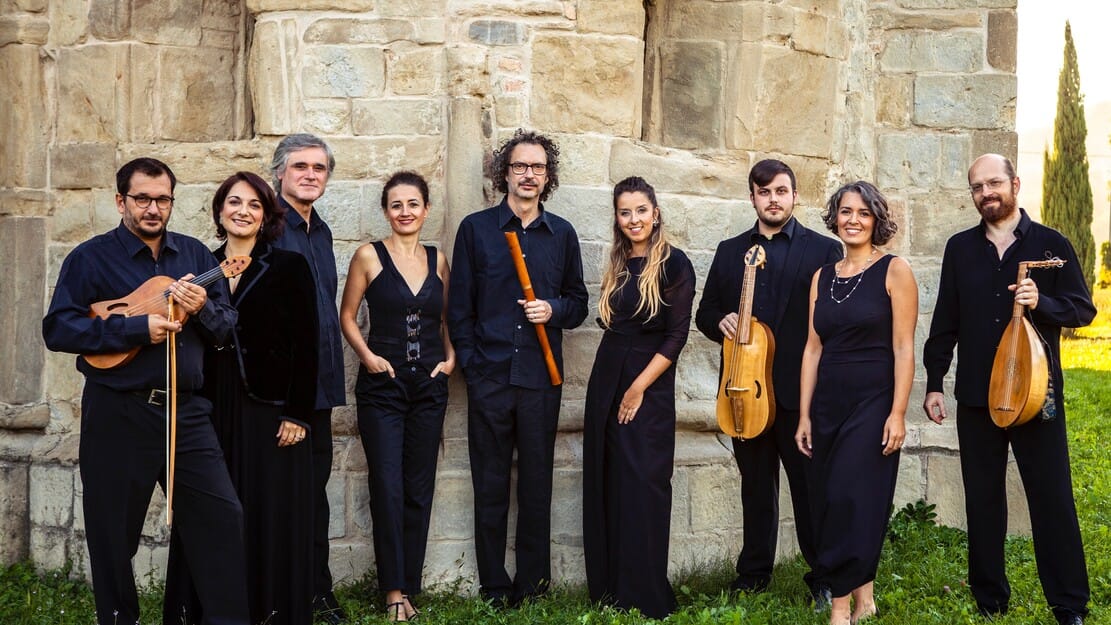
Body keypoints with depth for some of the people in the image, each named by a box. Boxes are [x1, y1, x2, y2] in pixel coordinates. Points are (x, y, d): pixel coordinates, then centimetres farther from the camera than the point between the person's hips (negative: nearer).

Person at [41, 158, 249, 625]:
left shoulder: (194, 254, 12)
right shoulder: (91, 257, -2)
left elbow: (227, 325, 11)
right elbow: (57, 329, -12)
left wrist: (203, 308, -12)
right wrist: (137, 328, -19)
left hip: (186, 410, 4)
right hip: (117, 413, -3)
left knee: (222, 517, -1)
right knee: (114, 534, 5)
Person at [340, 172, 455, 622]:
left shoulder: (438, 260, 8)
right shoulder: (369, 257, -2)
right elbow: (347, 316, 2)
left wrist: (450, 357, 2)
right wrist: (367, 355, -11)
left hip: (429, 384, 4)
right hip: (382, 383, -3)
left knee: (419, 489, 7)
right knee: (387, 487, -6)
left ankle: (409, 587, 15)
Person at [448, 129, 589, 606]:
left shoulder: (561, 234, 10)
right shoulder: (476, 228, 4)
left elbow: (578, 302, 15)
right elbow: (459, 306, 4)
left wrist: (554, 310, -7)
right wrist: (470, 364, -3)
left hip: (541, 376, 1)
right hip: (489, 376, -1)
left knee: (536, 483, 6)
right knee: (490, 486, 4)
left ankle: (533, 584, 15)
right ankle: (494, 587, 13)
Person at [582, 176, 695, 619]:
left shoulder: (673, 264, -8)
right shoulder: (618, 266, 10)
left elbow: (676, 335, -11)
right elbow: (610, 325, 14)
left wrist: (639, 387, -13)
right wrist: (613, 384, 4)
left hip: (650, 386, -6)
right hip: (606, 380, 6)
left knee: (642, 486, -4)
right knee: (606, 484, 8)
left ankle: (646, 596, 5)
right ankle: (608, 587, 17)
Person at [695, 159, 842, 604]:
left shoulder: (824, 250, 2)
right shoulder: (730, 251, 13)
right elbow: (705, 311, 16)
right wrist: (720, 322, -7)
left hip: (800, 390, -3)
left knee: (811, 487, 1)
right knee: (755, 487, 12)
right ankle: (753, 577, 21)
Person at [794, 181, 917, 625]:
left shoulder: (894, 271, -4)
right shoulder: (823, 277, 10)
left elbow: (903, 348, -8)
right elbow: (813, 347, 10)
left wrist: (897, 414, -14)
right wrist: (804, 415, 7)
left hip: (873, 403, -5)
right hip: (828, 404, 6)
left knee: (852, 498, -11)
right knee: (828, 501, 6)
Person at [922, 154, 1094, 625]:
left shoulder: (1050, 243, 1)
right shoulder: (960, 248, 8)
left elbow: (1084, 308, 1)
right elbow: (945, 321, 9)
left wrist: (1041, 302, -18)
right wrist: (934, 383, 5)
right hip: (976, 395, 3)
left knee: (1053, 498, -2)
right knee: (983, 500, 9)